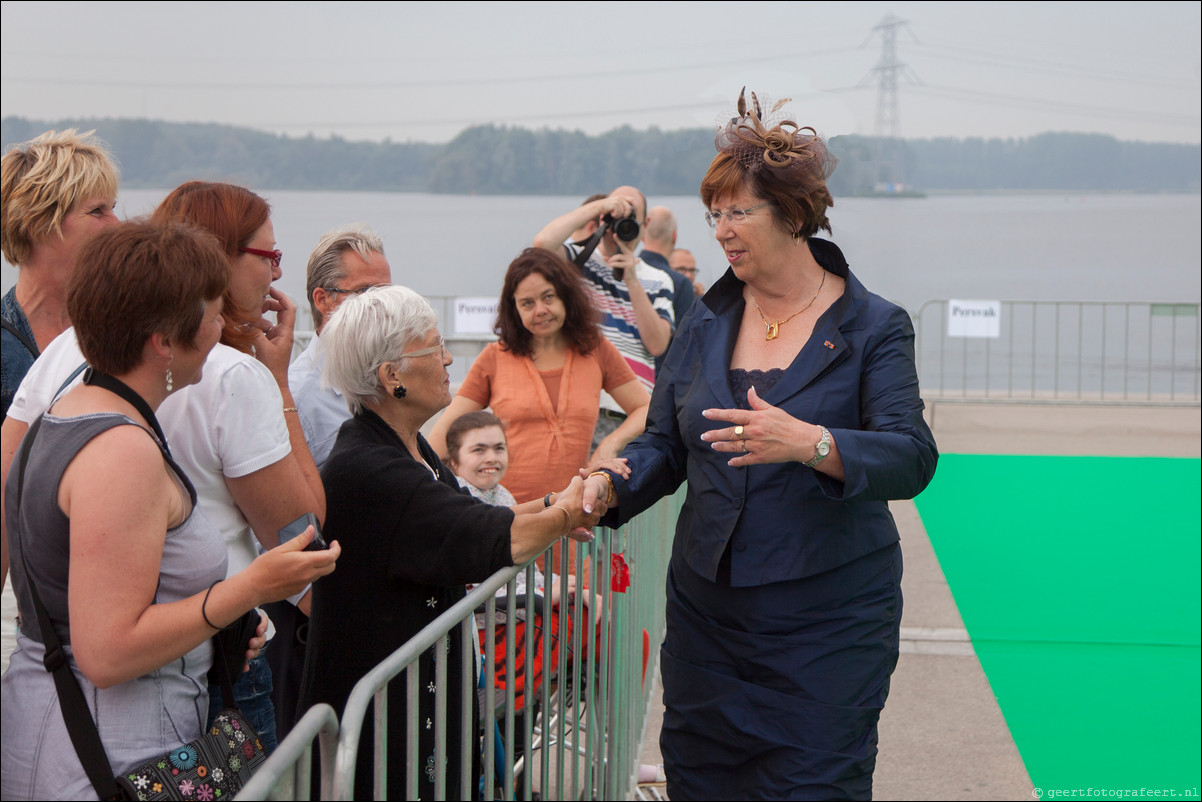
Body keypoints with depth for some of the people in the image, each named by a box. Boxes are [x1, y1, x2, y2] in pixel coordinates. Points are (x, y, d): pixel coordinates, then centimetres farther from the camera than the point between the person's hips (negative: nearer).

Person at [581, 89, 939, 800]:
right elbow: (665, 447, 9)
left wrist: (810, 443, -34)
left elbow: (912, 459, -17)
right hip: (708, 604, 5)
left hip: (828, 616, -4)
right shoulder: (705, 326, 9)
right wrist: (608, 487, -12)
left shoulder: (874, 328, -5)